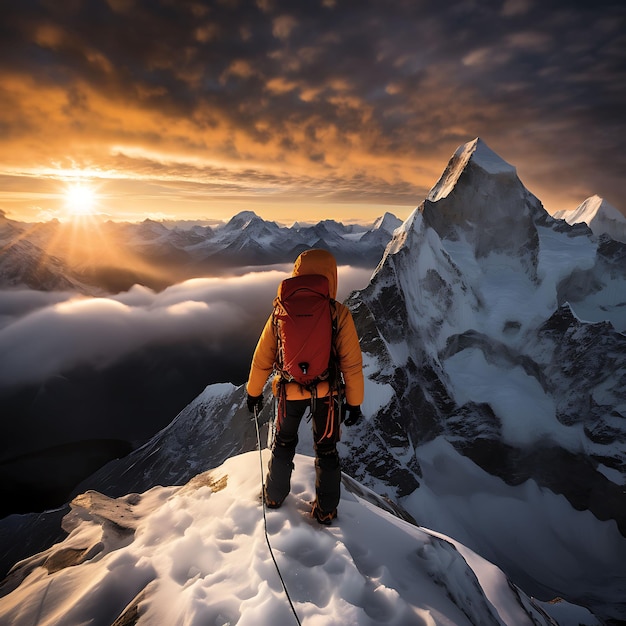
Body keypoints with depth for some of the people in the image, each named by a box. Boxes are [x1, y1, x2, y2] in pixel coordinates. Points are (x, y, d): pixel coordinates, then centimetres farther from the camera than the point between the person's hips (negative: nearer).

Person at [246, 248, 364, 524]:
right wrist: (354, 402, 0)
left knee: (284, 442, 25)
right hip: (326, 393, -1)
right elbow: (352, 365, -13)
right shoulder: (339, 314, -17)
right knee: (326, 450, 18)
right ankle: (326, 510, 32)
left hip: (290, 391, 1)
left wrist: (254, 392, 11)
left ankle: (274, 495, 42)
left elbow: (262, 359, -4)